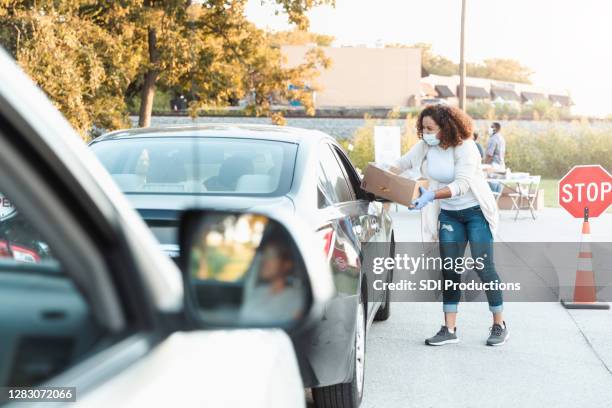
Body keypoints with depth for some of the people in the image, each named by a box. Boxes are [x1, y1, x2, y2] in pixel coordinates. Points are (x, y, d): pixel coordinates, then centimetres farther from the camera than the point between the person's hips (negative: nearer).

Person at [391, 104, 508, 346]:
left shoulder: (464, 147, -22)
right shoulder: (425, 146, -5)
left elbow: (461, 185, -30)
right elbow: (402, 164, 6)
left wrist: (431, 195, -43)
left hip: (476, 212, -5)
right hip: (449, 214, 5)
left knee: (483, 268, -5)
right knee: (449, 270, 0)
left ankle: (499, 326, 9)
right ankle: (449, 329, 4)